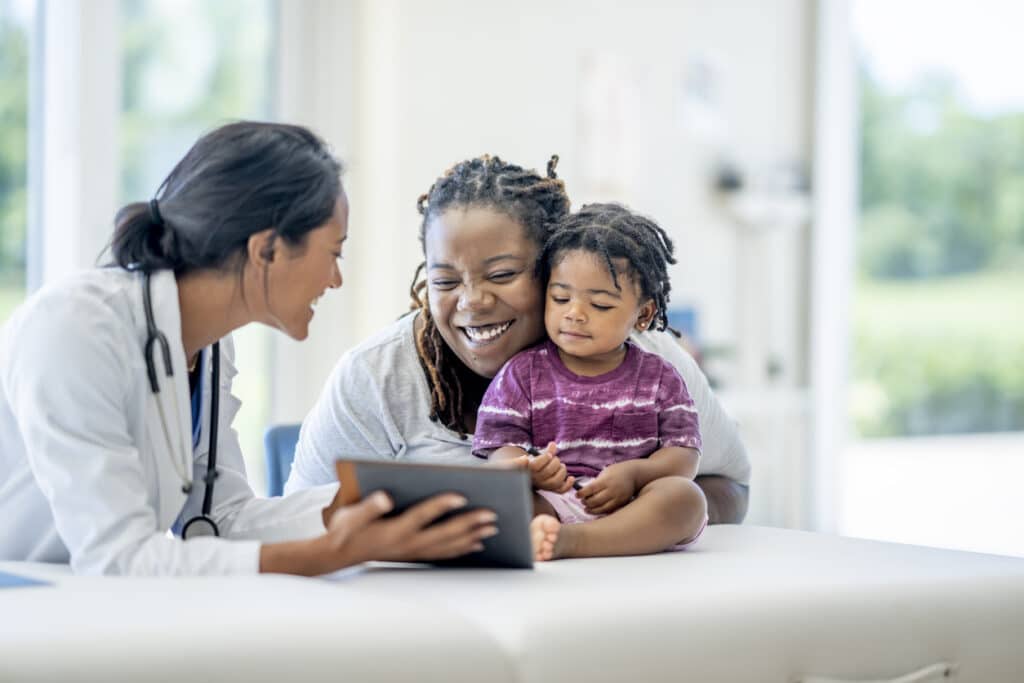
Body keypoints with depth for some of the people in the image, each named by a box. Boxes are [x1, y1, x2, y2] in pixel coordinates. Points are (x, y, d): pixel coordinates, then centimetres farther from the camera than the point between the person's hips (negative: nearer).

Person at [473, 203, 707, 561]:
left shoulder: (659, 378, 14)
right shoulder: (522, 374, 12)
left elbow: (683, 455, 6)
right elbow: (500, 448, 3)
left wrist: (634, 472, -15)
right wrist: (528, 470, -21)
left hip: (631, 508, 1)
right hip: (550, 503, 0)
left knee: (686, 497, -30)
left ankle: (567, 540, -44)